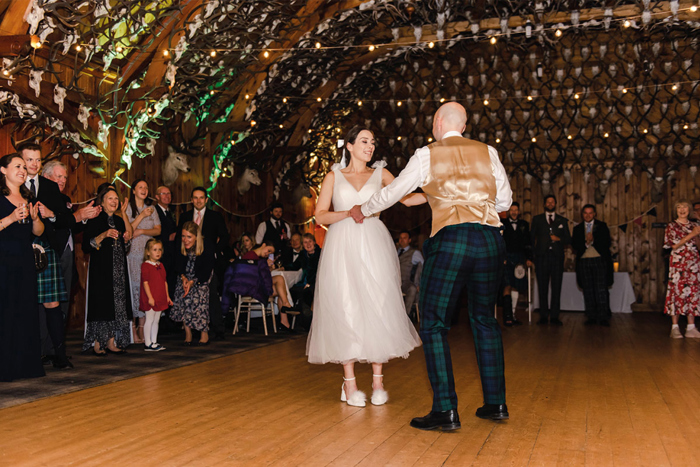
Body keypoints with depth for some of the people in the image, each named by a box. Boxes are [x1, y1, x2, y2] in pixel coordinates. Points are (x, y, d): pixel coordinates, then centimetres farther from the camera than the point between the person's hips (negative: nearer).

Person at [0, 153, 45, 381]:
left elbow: (38, 232, 15)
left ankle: (25, 364, 12)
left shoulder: (28, 199, 16)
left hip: (25, 261, 6)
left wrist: (35, 218, -3)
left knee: (26, 310, 6)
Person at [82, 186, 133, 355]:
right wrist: (104, 235, -21)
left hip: (118, 270, 6)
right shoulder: (95, 220, -4)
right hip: (100, 270, -6)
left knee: (118, 305, 4)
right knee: (101, 304, -7)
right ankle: (97, 344, 0)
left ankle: (111, 342, 10)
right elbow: (86, 247, -13)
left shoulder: (119, 221, 15)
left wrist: (126, 239, 3)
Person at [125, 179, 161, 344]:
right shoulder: (127, 208, 4)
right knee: (133, 288, -7)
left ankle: (142, 328, 2)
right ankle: (133, 329, -1)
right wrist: (142, 216, -11)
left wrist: (141, 231, -7)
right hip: (132, 253, -3)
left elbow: (158, 230, 7)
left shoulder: (151, 209, 15)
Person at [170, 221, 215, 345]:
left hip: (202, 277, -3)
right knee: (183, 298, -17)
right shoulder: (180, 245, -15)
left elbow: (206, 270, -22)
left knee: (199, 298, -23)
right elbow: (178, 264, -1)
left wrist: (192, 282, -31)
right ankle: (188, 334, -10)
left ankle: (204, 333, -13)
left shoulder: (207, 247, -26)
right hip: (186, 276, 3)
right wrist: (183, 277, -17)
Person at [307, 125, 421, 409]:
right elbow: (320, 216, 5)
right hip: (342, 247, -1)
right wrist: (350, 213, -9)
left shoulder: (380, 174, 14)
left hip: (373, 246, 1)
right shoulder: (334, 176, 12)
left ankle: (378, 380, 4)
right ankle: (349, 382, 3)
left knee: (377, 308, -3)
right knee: (345, 308, -4)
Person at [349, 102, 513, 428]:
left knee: (433, 325, 3)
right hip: (490, 239, 5)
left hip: (450, 240, -4)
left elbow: (393, 192, 13)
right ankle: (496, 403, 23)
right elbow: (504, 200, 16)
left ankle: (445, 411, -1)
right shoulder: (487, 152, 14)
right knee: (484, 319, 18)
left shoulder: (427, 155, 6)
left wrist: (363, 210, 29)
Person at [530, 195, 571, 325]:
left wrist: (558, 239, -8)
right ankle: (543, 316, 4)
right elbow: (531, 237, 11)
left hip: (557, 256, 1)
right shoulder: (537, 219, 14)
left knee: (556, 287, -2)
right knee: (542, 287, 0)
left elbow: (568, 239, 11)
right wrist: (534, 251, 0)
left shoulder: (563, 220, 15)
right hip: (542, 256, 0)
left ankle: (554, 316, 2)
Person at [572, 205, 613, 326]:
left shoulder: (602, 226, 9)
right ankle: (591, 317, 7)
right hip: (584, 261, 2)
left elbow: (607, 242, -1)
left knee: (601, 289, -8)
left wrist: (593, 240, -14)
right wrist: (585, 243, -14)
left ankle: (603, 318, -7)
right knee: (588, 290, 2)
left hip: (599, 260, -2)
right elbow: (574, 245, 3)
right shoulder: (577, 228, 14)